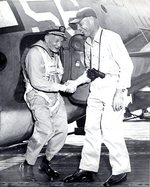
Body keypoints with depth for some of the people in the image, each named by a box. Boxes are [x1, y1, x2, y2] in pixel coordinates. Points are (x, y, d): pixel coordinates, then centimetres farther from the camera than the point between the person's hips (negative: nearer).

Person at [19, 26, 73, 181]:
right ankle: (27, 166, -13)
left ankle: (46, 163, 14)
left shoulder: (55, 55, 15)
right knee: (44, 129, -25)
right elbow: (36, 81, -22)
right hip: (38, 97, -8)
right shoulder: (35, 53, -13)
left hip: (54, 97, 8)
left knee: (61, 129, -2)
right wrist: (61, 87, -22)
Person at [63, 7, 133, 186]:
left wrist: (120, 92, -19)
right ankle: (87, 170, 14)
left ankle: (121, 170, 3)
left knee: (110, 130, -10)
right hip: (96, 87, 8)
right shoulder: (88, 43, 13)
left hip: (113, 86, -8)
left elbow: (126, 65, -14)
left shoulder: (111, 38, -12)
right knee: (91, 128, 7)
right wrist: (76, 83, 8)